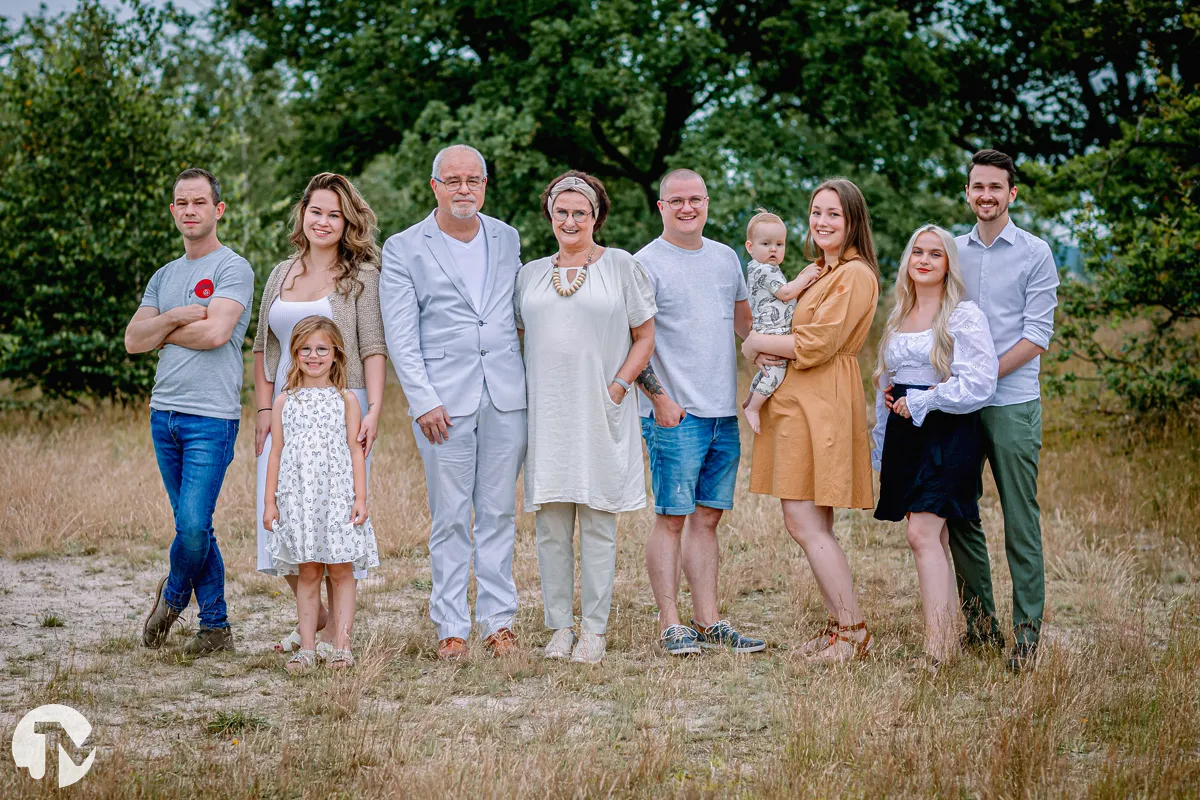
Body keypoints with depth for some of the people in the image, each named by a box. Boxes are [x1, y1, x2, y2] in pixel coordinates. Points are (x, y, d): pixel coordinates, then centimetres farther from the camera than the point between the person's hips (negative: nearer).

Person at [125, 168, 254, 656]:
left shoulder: (233, 269, -3)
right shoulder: (164, 277, 18)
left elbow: (215, 332, -17)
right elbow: (133, 340, 8)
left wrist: (164, 335, -1)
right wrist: (176, 317, -8)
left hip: (211, 417, -6)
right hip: (164, 413, 7)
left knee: (193, 524, -11)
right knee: (192, 526, 8)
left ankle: (173, 595, 16)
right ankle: (215, 626, 15)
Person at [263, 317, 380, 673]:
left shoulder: (346, 399, 5)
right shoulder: (285, 401, 9)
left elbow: (356, 451, 2)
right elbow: (277, 453, 10)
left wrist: (360, 498, -5)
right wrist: (270, 501, 5)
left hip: (338, 495, -1)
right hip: (298, 497, 1)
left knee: (341, 571, 0)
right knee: (307, 573, 4)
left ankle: (341, 646, 4)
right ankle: (307, 648, 7)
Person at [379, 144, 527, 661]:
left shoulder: (507, 240, 12)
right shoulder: (404, 249, 1)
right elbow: (400, 336, -3)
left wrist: (533, 386, 11)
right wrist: (423, 401, -12)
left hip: (507, 397, 3)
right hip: (444, 401, -3)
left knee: (499, 513, 6)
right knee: (450, 518, 0)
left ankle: (498, 622, 12)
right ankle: (451, 628, 7)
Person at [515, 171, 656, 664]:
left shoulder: (621, 266, 5)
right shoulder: (532, 273, 13)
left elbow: (645, 336, 5)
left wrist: (619, 385, -6)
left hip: (600, 415, -3)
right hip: (545, 414, 3)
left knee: (598, 524, 0)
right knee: (551, 524, 3)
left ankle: (594, 629, 5)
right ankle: (559, 627, 10)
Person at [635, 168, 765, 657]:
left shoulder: (725, 258, 15)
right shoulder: (647, 264, -5)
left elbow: (746, 322, 26)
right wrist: (660, 399, -13)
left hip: (724, 414, 6)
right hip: (675, 415, -6)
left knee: (707, 518, 9)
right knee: (672, 518, -4)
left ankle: (708, 622, 14)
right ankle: (670, 625, 1)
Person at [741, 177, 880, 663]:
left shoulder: (856, 274, -10)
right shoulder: (821, 272, 21)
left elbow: (817, 345, -17)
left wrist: (759, 344, -4)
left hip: (821, 405, -10)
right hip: (799, 403, 10)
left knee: (806, 523, -11)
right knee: (811, 525, 9)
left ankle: (853, 631, -6)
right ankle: (840, 624, 14)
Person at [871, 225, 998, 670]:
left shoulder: (964, 316, -5)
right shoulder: (898, 317, 16)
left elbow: (979, 384, -14)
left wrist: (921, 401, -11)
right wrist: (879, 447, 20)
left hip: (945, 433, -7)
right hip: (904, 434, 7)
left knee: (923, 534, -16)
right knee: (934, 538, 7)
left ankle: (935, 650, -17)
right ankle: (950, 639, 11)